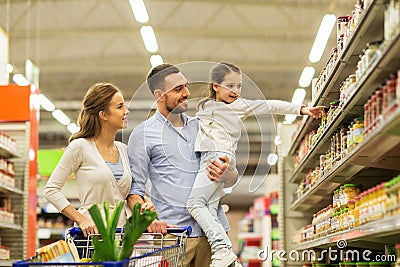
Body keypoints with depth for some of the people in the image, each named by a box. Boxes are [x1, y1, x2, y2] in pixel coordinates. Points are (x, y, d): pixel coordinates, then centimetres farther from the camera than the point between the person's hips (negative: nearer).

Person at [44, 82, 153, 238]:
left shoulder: (123, 149, 15)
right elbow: (51, 190, -4)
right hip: (93, 233, -5)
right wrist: (81, 220, -13)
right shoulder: (80, 147, -2)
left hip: (121, 230, 6)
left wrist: (142, 207, 0)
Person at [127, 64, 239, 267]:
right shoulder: (143, 134, 3)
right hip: (173, 234, -4)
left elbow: (233, 177, 18)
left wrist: (225, 175, -6)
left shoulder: (200, 126, 17)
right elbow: (134, 190, -2)